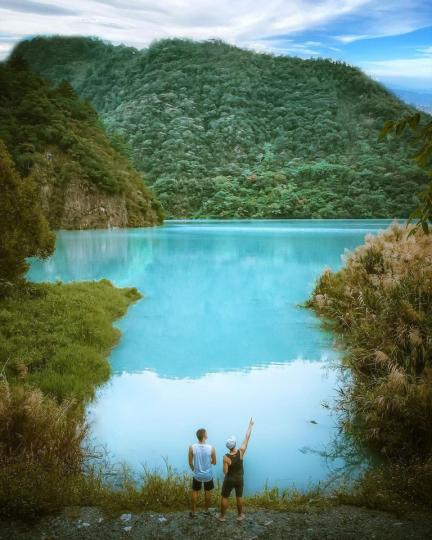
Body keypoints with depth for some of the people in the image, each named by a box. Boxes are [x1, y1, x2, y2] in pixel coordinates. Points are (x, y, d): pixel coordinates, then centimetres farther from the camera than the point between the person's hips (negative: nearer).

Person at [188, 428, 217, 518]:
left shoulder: (192, 447, -19)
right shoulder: (211, 448, -20)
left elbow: (190, 463, -7)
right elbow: (214, 462, -5)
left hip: (197, 475, 0)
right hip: (208, 475, 0)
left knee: (195, 492, 21)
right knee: (208, 492, 22)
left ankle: (193, 512, 29)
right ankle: (207, 510, 36)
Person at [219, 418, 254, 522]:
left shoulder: (226, 457, -26)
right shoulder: (241, 452, -21)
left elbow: (225, 472, -19)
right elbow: (247, 438, -15)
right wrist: (250, 425, -9)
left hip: (229, 480, -2)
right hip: (239, 479, 2)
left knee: (224, 497, 16)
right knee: (239, 497, 20)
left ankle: (222, 516, 27)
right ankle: (240, 515, 33)